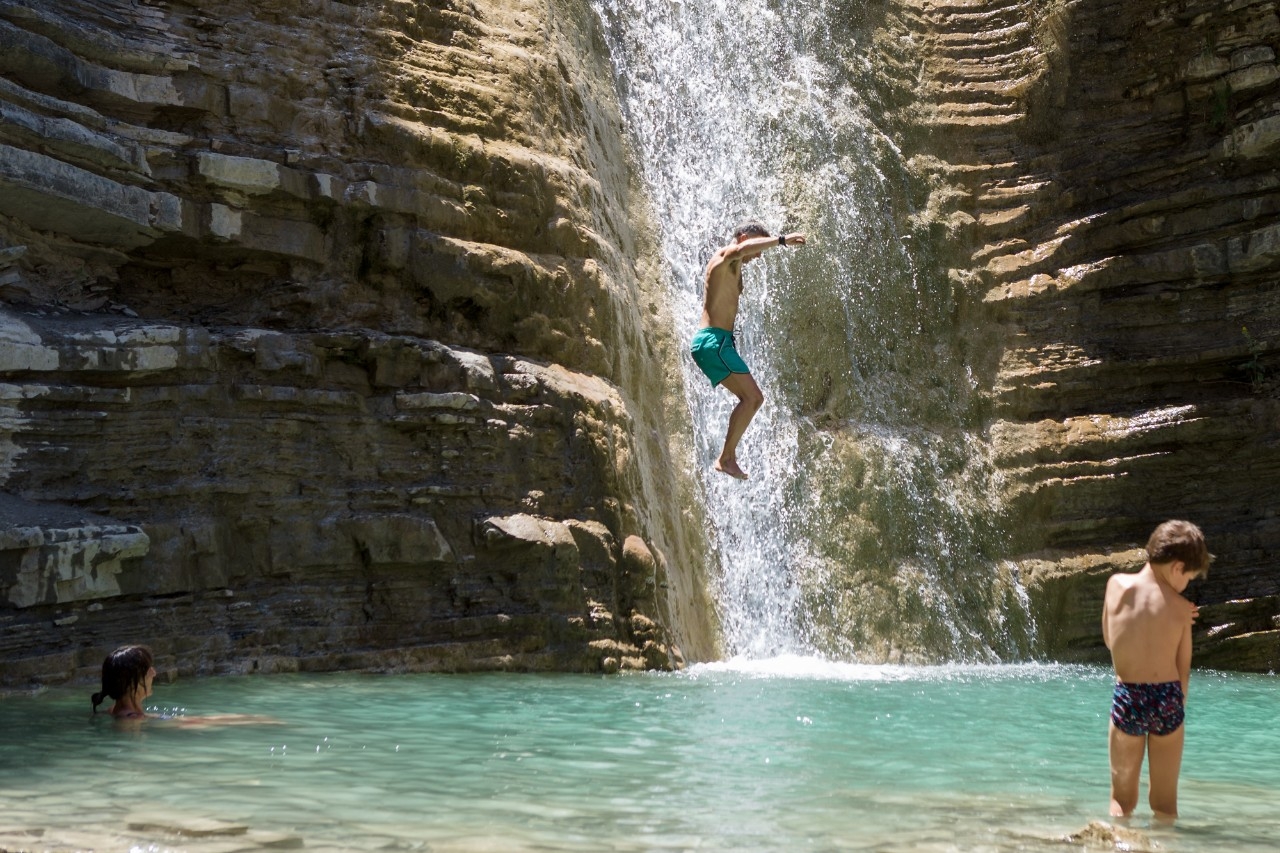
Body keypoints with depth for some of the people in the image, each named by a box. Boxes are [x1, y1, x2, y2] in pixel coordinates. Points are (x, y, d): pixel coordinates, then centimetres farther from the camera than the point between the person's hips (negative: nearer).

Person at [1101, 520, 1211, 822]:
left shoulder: (1116, 584, -2)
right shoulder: (1181, 607, -4)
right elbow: (1183, 667, 0)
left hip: (1127, 697, 0)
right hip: (1167, 699, 0)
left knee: (1122, 800, 12)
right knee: (1166, 803, 13)